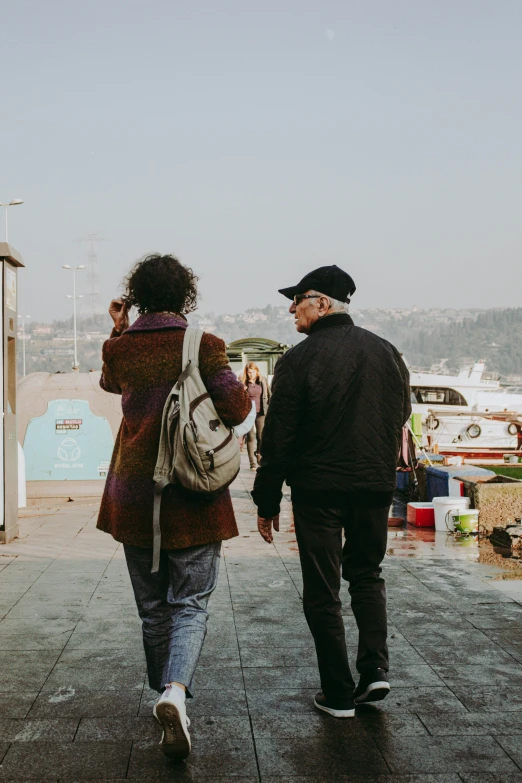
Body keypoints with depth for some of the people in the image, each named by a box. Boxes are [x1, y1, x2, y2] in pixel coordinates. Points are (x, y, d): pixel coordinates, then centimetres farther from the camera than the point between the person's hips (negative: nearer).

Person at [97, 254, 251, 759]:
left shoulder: (119, 348, 1)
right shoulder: (203, 345, -8)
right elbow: (234, 409, -15)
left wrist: (118, 330, 25)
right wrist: (250, 392, 6)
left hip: (134, 498, 3)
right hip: (193, 498, -3)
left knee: (152, 608, 16)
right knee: (190, 604, 4)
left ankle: (165, 694, 29)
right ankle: (175, 691, -18)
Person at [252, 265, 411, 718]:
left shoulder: (299, 359, -11)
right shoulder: (387, 353, 5)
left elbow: (278, 439, -10)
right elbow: (401, 419, 13)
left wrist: (267, 502, -3)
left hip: (318, 490, -5)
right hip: (376, 487, 5)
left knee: (323, 591, 7)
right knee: (367, 574, 22)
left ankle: (338, 693, 12)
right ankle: (375, 667, 10)